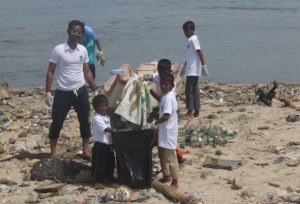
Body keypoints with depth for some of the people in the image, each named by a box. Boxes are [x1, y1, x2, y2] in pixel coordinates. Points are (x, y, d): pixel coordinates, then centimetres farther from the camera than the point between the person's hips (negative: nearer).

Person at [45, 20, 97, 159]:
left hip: (80, 91, 4)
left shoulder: (83, 50, 2)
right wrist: (48, 92, -11)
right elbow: (50, 72, -6)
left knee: (85, 121, 10)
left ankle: (85, 149, 25)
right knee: (57, 122, 3)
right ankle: (53, 152, 17)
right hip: (63, 92, -3)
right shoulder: (58, 50, -10)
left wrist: (95, 90, 9)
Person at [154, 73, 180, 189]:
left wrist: (155, 123, -18)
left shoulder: (168, 98, -21)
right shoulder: (166, 96, 9)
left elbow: (166, 116, -27)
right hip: (163, 131, 11)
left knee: (170, 157, -4)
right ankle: (166, 176, 36)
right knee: (162, 155, 22)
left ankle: (175, 182, 3)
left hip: (168, 132, -11)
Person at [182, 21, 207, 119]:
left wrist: (204, 66, -22)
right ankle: (196, 110, 16)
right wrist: (184, 66, 29)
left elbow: (200, 53, -20)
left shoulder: (193, 39, -15)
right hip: (191, 70, 10)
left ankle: (190, 111, -4)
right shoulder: (191, 39, 15)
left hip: (193, 70, -10)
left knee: (189, 90, -7)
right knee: (194, 89, 12)